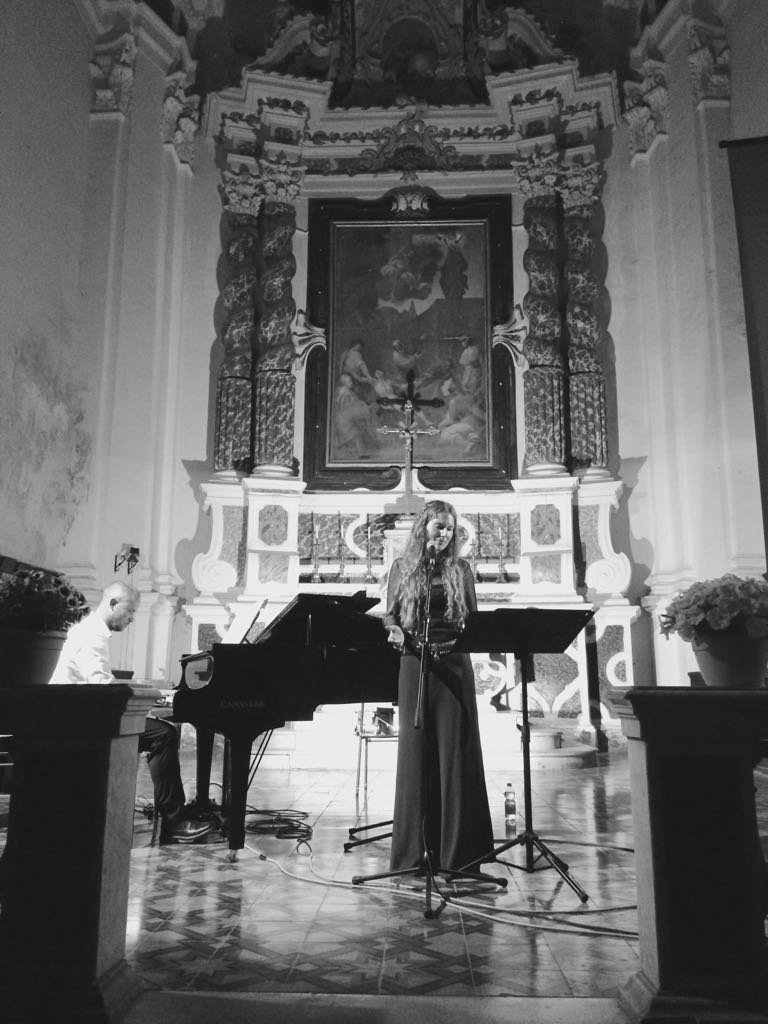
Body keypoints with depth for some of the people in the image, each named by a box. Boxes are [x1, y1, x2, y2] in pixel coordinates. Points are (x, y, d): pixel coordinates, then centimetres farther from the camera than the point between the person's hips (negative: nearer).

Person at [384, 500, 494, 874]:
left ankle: (457, 845, 12)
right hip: (415, 665, 0)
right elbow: (389, 615, 8)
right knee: (416, 751, 3)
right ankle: (414, 848, 14)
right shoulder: (402, 568, 6)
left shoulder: (459, 569, 6)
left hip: (453, 665, 0)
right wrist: (394, 630, -13)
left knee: (456, 751, 2)